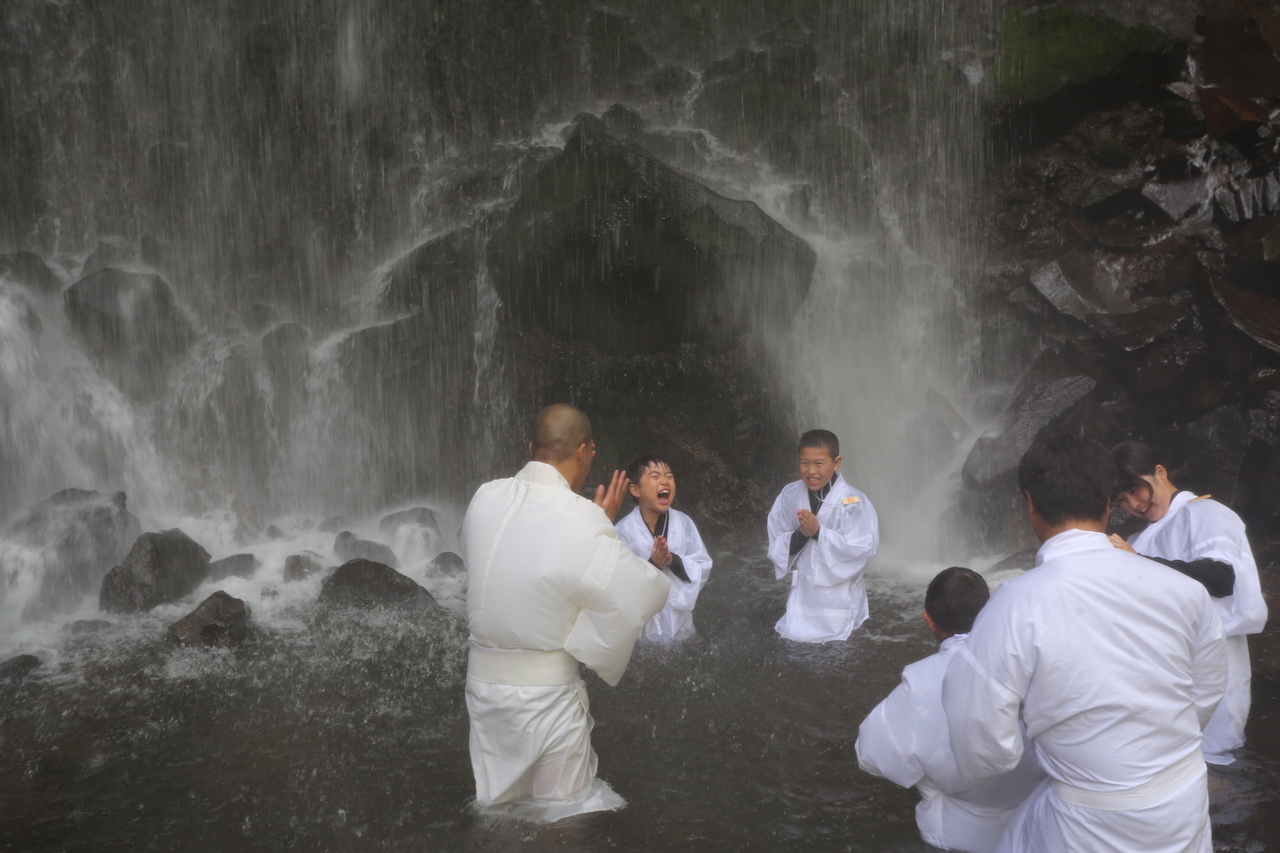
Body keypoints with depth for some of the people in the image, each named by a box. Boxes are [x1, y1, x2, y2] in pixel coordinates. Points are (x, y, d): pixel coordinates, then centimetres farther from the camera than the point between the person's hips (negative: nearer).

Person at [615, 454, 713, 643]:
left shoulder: (684, 522, -6)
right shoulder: (624, 529, -14)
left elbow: (703, 567, -4)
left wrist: (674, 560, -22)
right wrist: (652, 564, -28)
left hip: (678, 619, 3)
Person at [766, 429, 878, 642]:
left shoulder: (853, 502, -17)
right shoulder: (789, 495, -4)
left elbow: (863, 550, -23)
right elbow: (776, 548, 0)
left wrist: (818, 532, -29)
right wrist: (800, 534, -21)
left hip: (838, 599, -4)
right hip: (802, 595, 4)